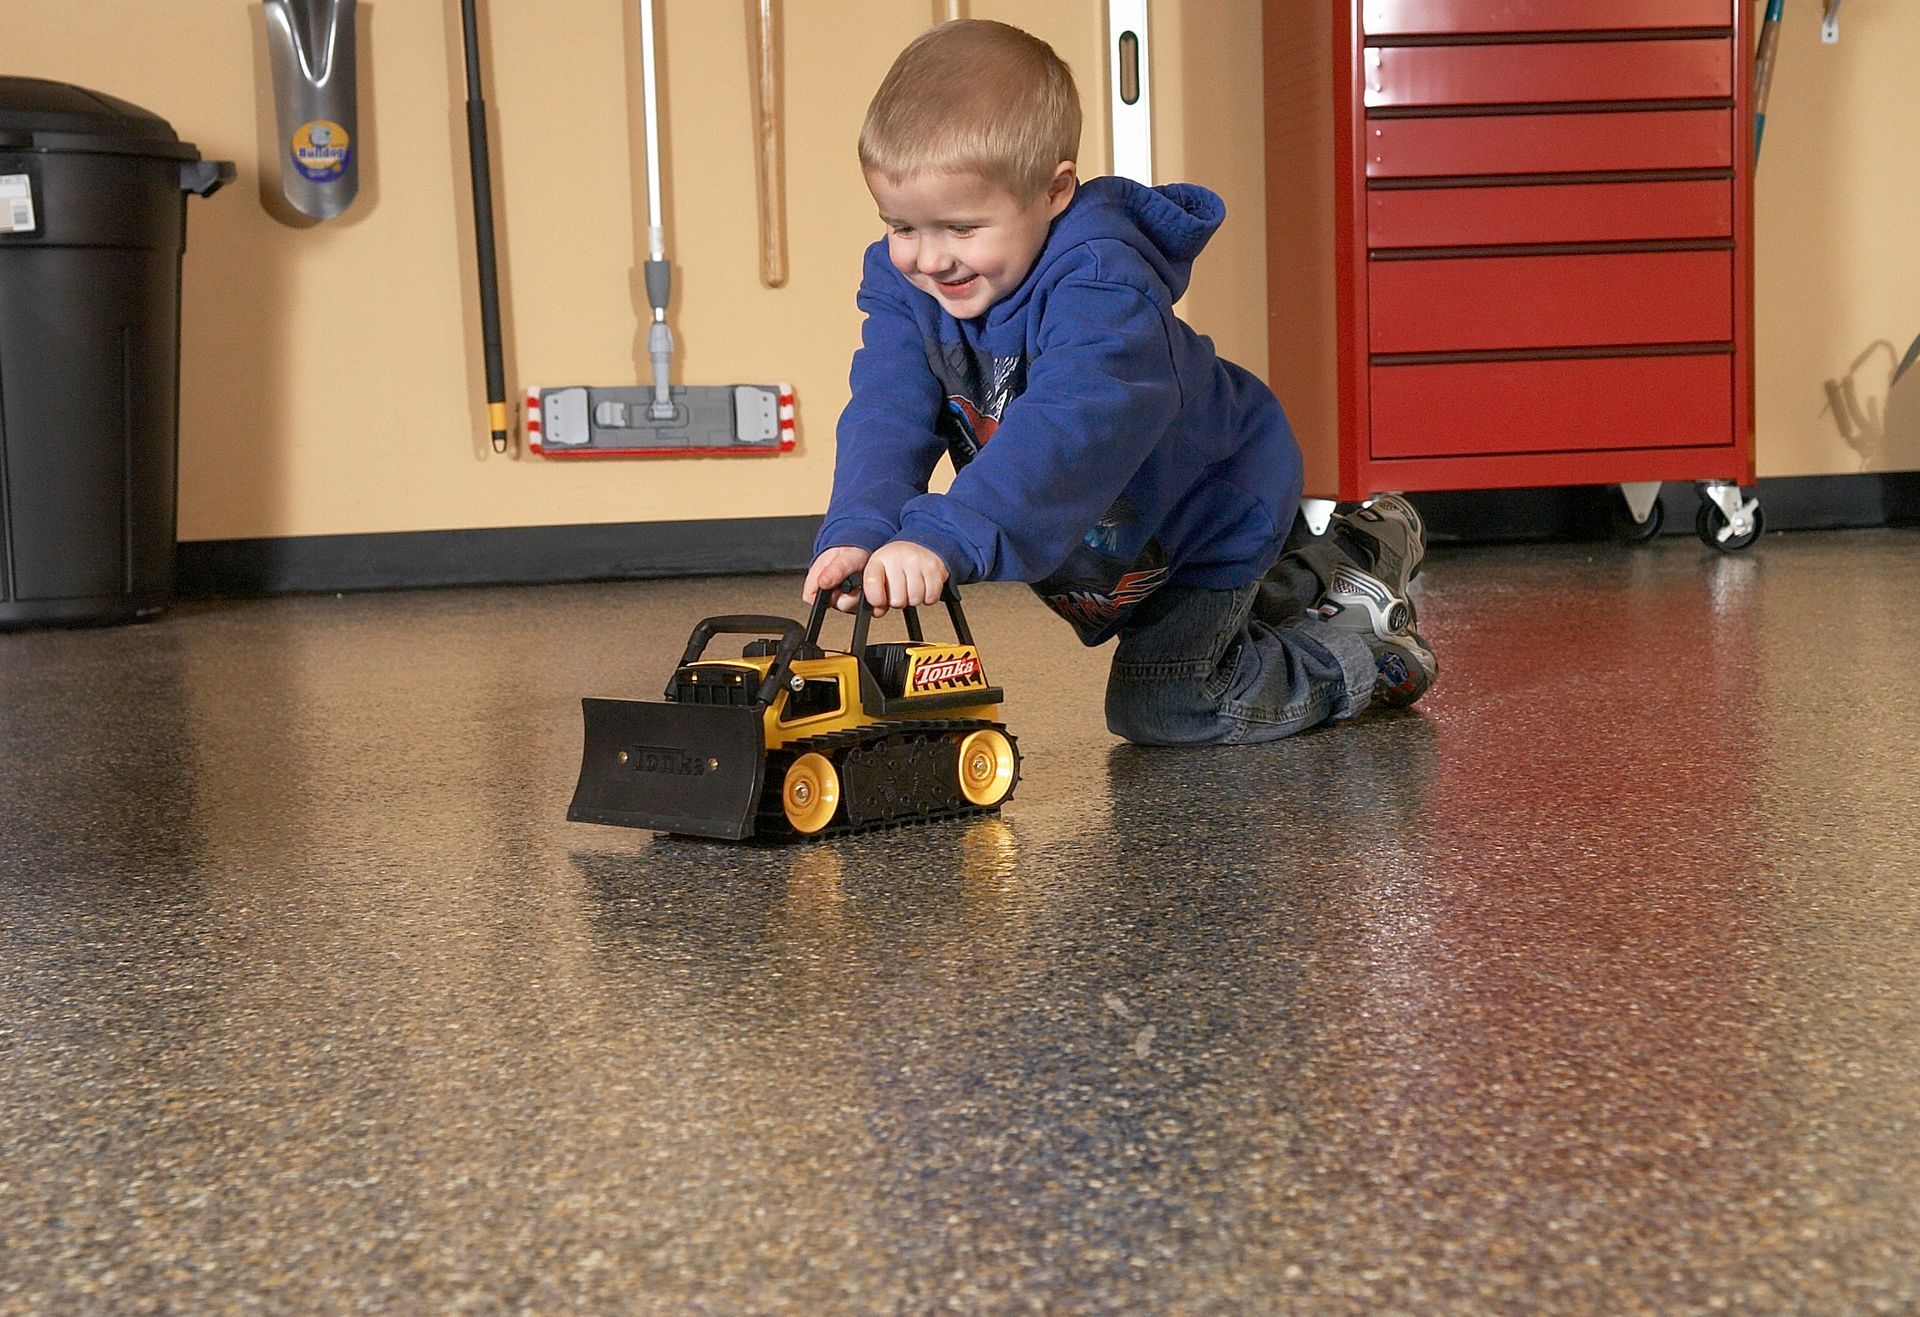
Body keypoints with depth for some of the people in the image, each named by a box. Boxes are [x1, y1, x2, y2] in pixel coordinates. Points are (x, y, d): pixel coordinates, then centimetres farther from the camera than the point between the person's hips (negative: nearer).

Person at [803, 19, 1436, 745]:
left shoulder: (1102, 286, -42)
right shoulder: (902, 284, -19)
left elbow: (1065, 434, -57)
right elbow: (887, 416, -29)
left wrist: (943, 537, -69)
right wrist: (858, 531, -49)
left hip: (1211, 510, -8)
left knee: (1159, 708, -6)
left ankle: (1363, 645, 11)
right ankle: (1346, 560, 43)